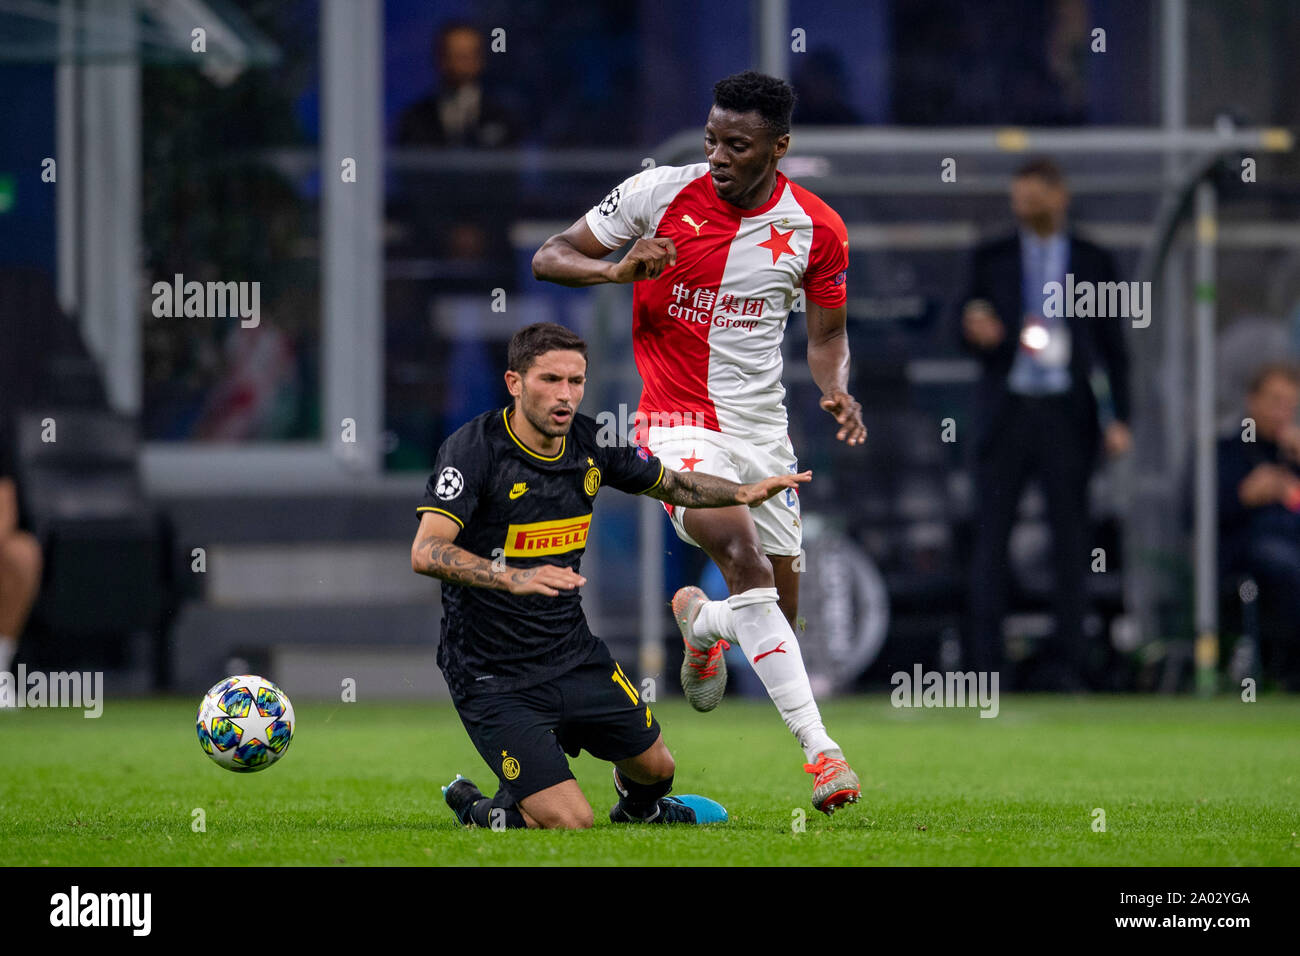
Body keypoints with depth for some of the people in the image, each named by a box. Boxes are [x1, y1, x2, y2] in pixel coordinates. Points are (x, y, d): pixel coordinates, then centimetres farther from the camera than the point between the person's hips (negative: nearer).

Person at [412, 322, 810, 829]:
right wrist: (513, 577, -44)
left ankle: (638, 806, 58)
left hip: (573, 653, 7)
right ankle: (481, 810, 13)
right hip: (494, 677, -7)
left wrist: (743, 493, 0)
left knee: (654, 766, 21)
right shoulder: (473, 449, -19)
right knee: (570, 823, -18)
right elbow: (426, 552, -30)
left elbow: (670, 484, 18)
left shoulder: (591, 441, 0)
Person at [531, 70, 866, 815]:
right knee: (748, 563, -27)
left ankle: (701, 623, 46)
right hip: (680, 421, -4)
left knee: (777, 612, 7)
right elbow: (549, 258, -2)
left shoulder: (817, 229, -2)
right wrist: (618, 269, -23)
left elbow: (827, 335, 11)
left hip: (763, 427, 4)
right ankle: (820, 750, -29)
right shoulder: (659, 194, -8)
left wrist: (837, 392, -11)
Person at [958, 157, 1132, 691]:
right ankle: (984, 663, -3)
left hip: (1067, 413, 0)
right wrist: (978, 332, -16)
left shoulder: (1093, 263, 9)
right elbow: (970, 331, 9)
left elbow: (1113, 346, 9)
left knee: (1070, 537, -1)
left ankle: (1066, 664, 4)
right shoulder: (992, 259, 11)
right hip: (1006, 411, 0)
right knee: (991, 536, -4)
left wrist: (1120, 417, 0)